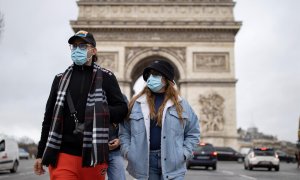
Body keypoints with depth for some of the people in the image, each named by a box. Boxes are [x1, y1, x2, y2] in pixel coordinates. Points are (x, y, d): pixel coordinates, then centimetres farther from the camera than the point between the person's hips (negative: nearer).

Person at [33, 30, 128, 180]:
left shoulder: (105, 77, 4)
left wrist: (100, 111, -15)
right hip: (62, 154, 1)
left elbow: (122, 110, 4)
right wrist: (41, 154, 11)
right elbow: (49, 117, 13)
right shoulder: (60, 79, 11)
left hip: (93, 155, -1)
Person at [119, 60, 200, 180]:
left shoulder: (180, 104, 6)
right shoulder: (136, 103, 5)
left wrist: (184, 153, 0)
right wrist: (127, 151, -3)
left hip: (172, 163, 0)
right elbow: (124, 131, 9)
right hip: (145, 163, 1)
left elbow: (193, 132, 10)